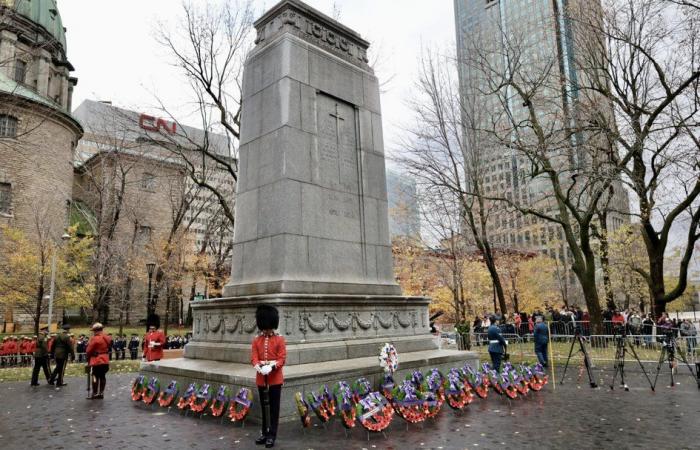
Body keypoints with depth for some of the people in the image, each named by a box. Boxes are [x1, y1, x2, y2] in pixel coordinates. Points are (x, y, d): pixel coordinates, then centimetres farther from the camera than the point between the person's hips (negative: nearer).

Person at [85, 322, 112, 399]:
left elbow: (88, 351, -10)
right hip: (105, 361, 7)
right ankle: (101, 393, 17)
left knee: (95, 377, 0)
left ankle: (94, 393, 5)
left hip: (96, 361, -7)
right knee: (102, 376, 11)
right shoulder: (107, 338, 7)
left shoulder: (94, 339, -15)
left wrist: (88, 358, 7)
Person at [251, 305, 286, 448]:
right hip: (261, 379, 3)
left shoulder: (280, 340, -4)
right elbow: (254, 357, -2)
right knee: (264, 407, 14)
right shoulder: (256, 340, 5)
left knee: (274, 408, 2)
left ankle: (272, 436, 11)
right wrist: (258, 366, -23)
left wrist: (272, 366, -27)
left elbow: (282, 359, -9)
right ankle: (264, 433, 26)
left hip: (275, 378, -3)